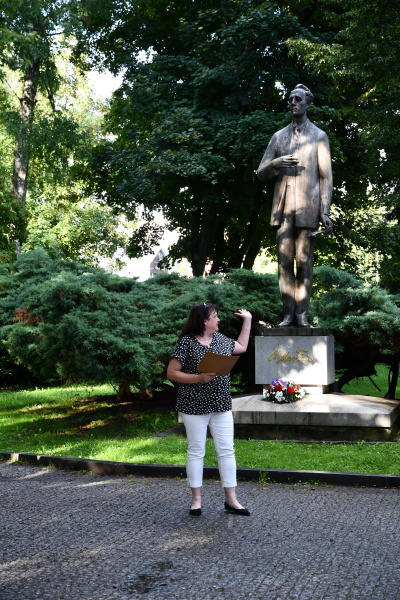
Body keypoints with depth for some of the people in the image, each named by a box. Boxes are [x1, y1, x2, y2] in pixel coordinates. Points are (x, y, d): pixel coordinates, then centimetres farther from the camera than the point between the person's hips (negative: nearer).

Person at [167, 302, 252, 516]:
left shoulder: (220, 338, 9)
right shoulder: (186, 342, -10)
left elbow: (241, 347, 27)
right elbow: (171, 373, -11)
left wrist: (247, 320, 26)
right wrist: (198, 378, -21)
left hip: (221, 406, 6)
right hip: (195, 407, -5)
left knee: (226, 451, 6)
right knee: (196, 452, 5)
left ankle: (231, 499, 14)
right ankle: (196, 499, 17)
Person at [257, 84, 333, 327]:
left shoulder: (319, 136, 8)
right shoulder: (278, 136, 17)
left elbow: (326, 176, 2)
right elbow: (261, 173, 16)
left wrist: (325, 212, -8)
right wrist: (275, 164, -8)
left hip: (307, 207, -3)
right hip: (283, 207, 3)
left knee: (304, 261, -4)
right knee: (284, 261, -2)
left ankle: (302, 314, -2)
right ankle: (289, 313, 0)